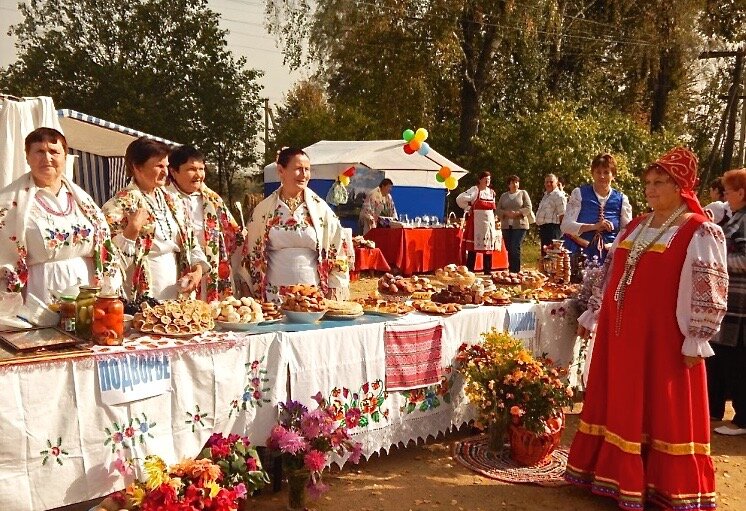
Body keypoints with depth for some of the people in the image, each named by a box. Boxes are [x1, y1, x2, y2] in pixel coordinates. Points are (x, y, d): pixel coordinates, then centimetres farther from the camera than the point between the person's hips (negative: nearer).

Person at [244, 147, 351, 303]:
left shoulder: (320, 208, 1)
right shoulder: (264, 209, 2)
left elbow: (339, 250, 5)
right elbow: (252, 252, 9)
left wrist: (333, 290, 2)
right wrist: (257, 293, 7)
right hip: (274, 294, 0)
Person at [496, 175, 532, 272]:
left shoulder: (523, 193, 7)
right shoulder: (504, 196, 16)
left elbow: (528, 208, -1)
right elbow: (498, 210, 9)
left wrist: (517, 213, -15)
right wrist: (507, 213, -10)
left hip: (520, 225, -4)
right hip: (506, 226, 4)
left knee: (515, 248, -14)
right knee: (509, 249, 3)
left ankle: (516, 271, -12)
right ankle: (510, 271, 9)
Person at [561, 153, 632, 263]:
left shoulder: (621, 199, 8)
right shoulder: (579, 193, 3)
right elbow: (566, 226, -6)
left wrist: (613, 245, -12)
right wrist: (594, 226, -19)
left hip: (608, 259, 1)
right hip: (578, 257, -1)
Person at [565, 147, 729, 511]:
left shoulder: (700, 232, -8)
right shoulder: (635, 227, 13)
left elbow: (711, 291, -12)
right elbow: (609, 273, 18)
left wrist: (696, 341, -15)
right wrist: (592, 314, 17)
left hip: (663, 339, -6)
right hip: (619, 333, 7)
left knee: (664, 413, 4)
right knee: (619, 406, 13)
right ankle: (619, 477, 29)